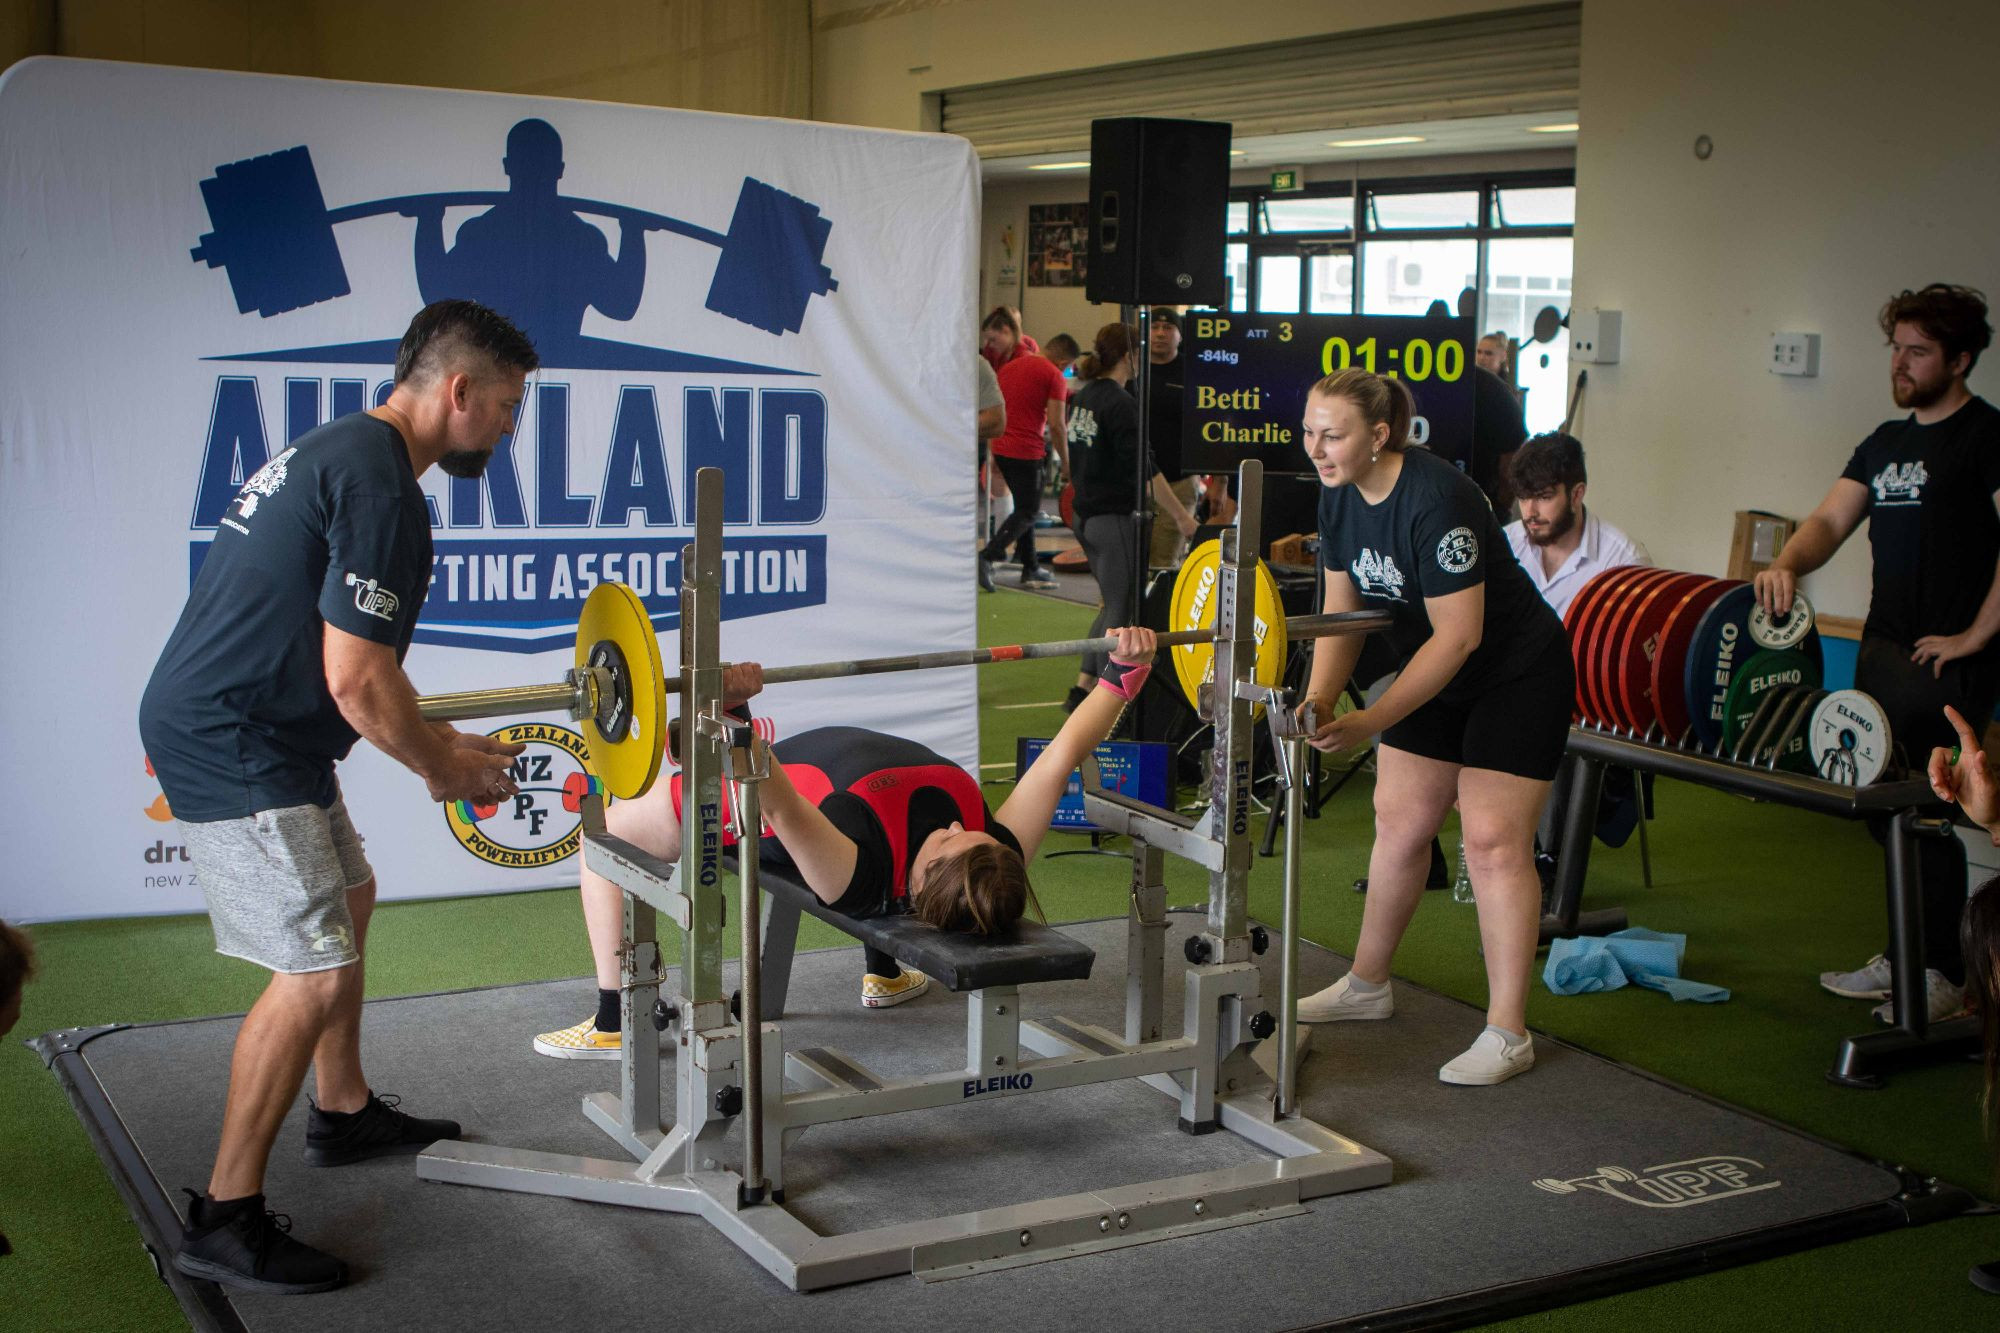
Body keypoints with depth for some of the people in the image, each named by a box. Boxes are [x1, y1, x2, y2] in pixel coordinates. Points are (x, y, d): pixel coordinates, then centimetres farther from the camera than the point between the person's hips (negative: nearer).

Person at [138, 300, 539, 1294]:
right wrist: (443, 770, -6)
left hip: (254, 732, 11)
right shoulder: (379, 488, -20)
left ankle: (344, 1114, 40)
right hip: (230, 751, -11)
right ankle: (224, 1220, -2)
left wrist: (435, 740, 24)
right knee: (317, 971, -11)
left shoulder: (339, 451, 14)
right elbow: (356, 681, -22)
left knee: (348, 899, 25)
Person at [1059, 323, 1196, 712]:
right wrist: (1181, 516, -12)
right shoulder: (1119, 404, -17)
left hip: (1087, 515, 9)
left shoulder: (1084, 396, 9)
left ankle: (1083, 687, 17)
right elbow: (1144, 469, -18)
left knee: (1114, 604, 18)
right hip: (1115, 518, -9)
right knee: (1121, 610, 0)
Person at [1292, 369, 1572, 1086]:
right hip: (1435, 674, 8)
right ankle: (1368, 984, 27)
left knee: (1493, 840, -10)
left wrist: (1372, 722, -29)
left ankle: (1508, 1033, -4)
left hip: (1516, 676, -8)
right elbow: (1343, 609, 0)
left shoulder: (1435, 500, -30)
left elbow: (1460, 634, -28)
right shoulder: (1341, 495, -6)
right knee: (1399, 821, 11)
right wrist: (1320, 699, -16)